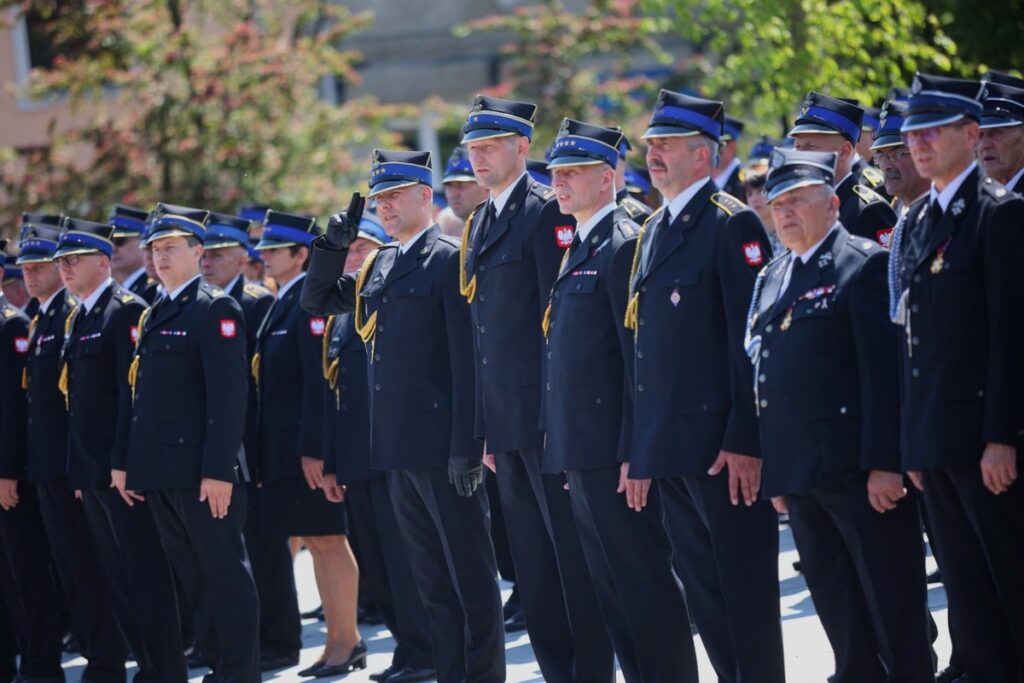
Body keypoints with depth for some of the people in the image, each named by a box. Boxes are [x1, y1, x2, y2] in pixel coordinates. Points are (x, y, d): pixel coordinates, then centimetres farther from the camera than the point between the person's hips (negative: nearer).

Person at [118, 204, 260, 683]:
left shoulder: (216, 310, -8)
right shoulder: (153, 317, 17)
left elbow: (229, 395, -15)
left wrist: (218, 469, -20)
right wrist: (124, 462, 12)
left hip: (200, 472, -8)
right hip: (159, 473, 8)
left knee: (225, 575, -3)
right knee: (191, 578, 11)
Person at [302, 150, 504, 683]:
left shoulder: (449, 260, -9)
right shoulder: (379, 265, 15)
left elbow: (466, 359, -13)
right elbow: (317, 301, 23)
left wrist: (465, 445, -18)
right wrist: (335, 244, 5)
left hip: (441, 446, -8)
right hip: (398, 448, 8)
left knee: (470, 577, -2)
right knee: (431, 581, 12)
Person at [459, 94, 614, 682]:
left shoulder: (546, 212, -9)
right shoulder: (480, 224, 17)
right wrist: (486, 428, 15)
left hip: (545, 412, -9)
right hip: (504, 419, 9)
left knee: (573, 550, -4)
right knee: (533, 559, 11)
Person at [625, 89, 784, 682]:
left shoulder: (732, 225, -9)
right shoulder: (654, 232, 17)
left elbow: (752, 339, -15)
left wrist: (745, 441, -20)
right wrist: (639, 449, 16)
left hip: (721, 444, -8)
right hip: (670, 449, 8)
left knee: (746, 592, -3)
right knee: (703, 594, 12)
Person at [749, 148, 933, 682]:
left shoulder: (864, 264, -6)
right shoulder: (770, 280, 17)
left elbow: (884, 370, -12)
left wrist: (884, 461, -18)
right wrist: (774, 472, 15)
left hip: (859, 471, -7)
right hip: (800, 475, 8)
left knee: (892, 603, -1)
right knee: (837, 609, 12)